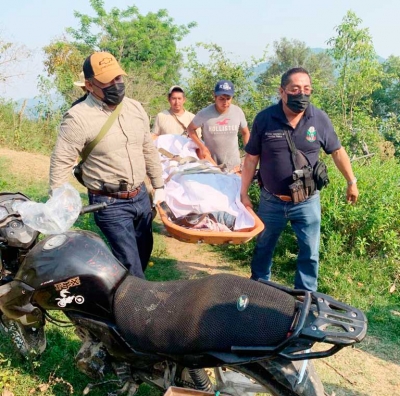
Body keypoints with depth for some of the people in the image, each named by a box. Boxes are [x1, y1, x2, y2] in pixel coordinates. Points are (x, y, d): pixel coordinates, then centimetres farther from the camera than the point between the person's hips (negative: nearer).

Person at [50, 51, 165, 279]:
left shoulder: (135, 108, 3)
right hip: (109, 203, -7)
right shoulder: (78, 117, -16)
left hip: (140, 196, 7)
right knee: (131, 265, -3)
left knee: (144, 252, 19)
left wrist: (159, 186, 14)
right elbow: (61, 163, -13)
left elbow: (149, 149, 12)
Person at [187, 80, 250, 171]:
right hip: (211, 164, -2)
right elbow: (191, 129, 0)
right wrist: (201, 147, -11)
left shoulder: (238, 112, -8)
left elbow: (245, 132, 7)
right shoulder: (204, 114, -15)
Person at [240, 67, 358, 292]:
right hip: (271, 201, 0)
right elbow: (251, 159, -5)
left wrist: (351, 182, 9)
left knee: (310, 253, 9)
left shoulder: (320, 119, -10)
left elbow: (337, 152, 4)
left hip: (307, 202, 0)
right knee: (263, 248, 19)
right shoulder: (264, 119, -11)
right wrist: (244, 193, -4)